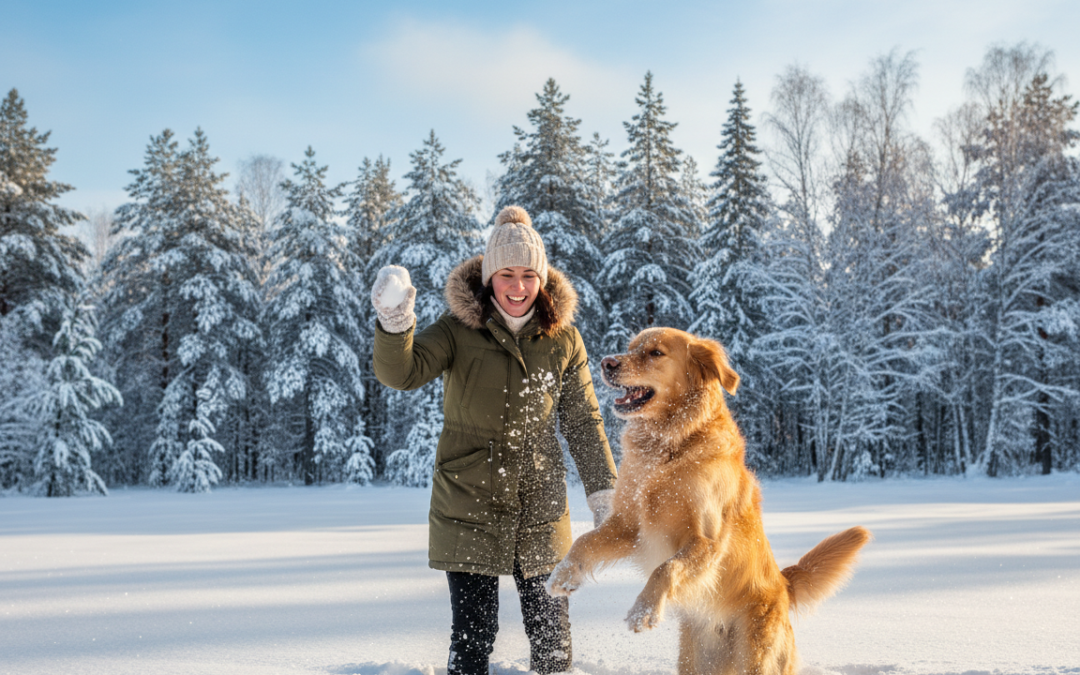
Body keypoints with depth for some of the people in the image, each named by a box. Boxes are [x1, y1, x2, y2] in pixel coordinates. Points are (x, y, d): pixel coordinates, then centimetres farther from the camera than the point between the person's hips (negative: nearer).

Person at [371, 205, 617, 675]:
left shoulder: (562, 339, 1)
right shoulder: (458, 329, -7)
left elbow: (583, 422, 8)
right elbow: (401, 373, -21)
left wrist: (603, 491, 4)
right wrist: (395, 323, -40)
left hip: (541, 507, 2)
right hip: (469, 505, -2)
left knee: (551, 628, 11)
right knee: (473, 633, -1)